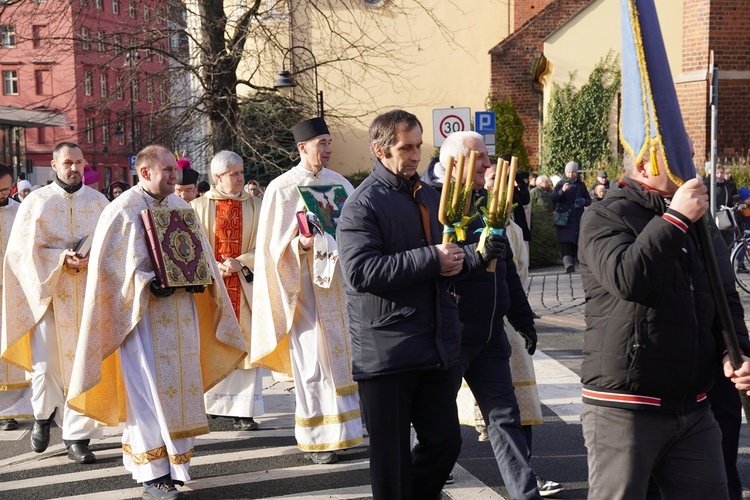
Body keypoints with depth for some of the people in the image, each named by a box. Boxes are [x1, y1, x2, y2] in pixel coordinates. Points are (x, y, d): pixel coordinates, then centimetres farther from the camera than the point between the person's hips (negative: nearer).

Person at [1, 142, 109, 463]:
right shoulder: (36, 202, 1)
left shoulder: (98, 202, 7)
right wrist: (62, 258, -16)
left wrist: (91, 258, -14)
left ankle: (77, 435, 9)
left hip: (88, 295, 2)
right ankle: (44, 415, 25)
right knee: (45, 365, -4)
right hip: (48, 292, -1)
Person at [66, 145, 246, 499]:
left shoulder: (181, 207, 11)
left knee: (180, 385, 8)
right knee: (150, 390, -7)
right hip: (142, 314, -6)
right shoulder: (122, 210, -8)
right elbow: (109, 267, -12)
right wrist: (149, 283, -22)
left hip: (181, 314, 6)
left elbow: (200, 250, 16)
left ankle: (173, 458, 20)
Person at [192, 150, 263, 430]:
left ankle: (243, 411, 1)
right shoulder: (199, 206, 4)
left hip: (244, 285, 1)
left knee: (245, 345, -2)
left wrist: (240, 263, -13)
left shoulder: (254, 206, 7)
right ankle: (207, 405, 12)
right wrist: (215, 268, -14)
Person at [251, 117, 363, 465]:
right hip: (305, 285, -5)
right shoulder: (281, 189, -4)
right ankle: (315, 439, 4)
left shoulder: (339, 183, 9)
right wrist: (300, 243, -24)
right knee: (312, 360, -4)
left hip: (338, 279, 5)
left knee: (341, 353, 7)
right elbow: (274, 243, -6)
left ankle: (344, 429, 18)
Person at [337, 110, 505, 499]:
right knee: (392, 456, 4)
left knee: (445, 442, 11)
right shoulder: (363, 204, -9)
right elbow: (361, 271, -22)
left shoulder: (428, 197, 15)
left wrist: (476, 255, 0)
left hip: (437, 347, 7)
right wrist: (430, 259, -21)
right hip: (386, 350, -7)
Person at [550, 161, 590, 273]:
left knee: (575, 242, 3)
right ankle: (567, 263, -33)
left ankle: (572, 263, 14)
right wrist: (562, 190, -29)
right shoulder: (561, 184, 4)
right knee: (566, 240, -18)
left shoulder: (581, 185, 11)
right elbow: (552, 198, -10)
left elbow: (589, 201, 16)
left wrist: (583, 201, -8)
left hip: (577, 218, 3)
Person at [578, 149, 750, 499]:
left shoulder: (698, 223, 15)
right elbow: (627, 279, -26)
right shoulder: (606, 217, -6)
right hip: (623, 410, -6)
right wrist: (676, 220, -17)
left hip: (693, 410, 7)